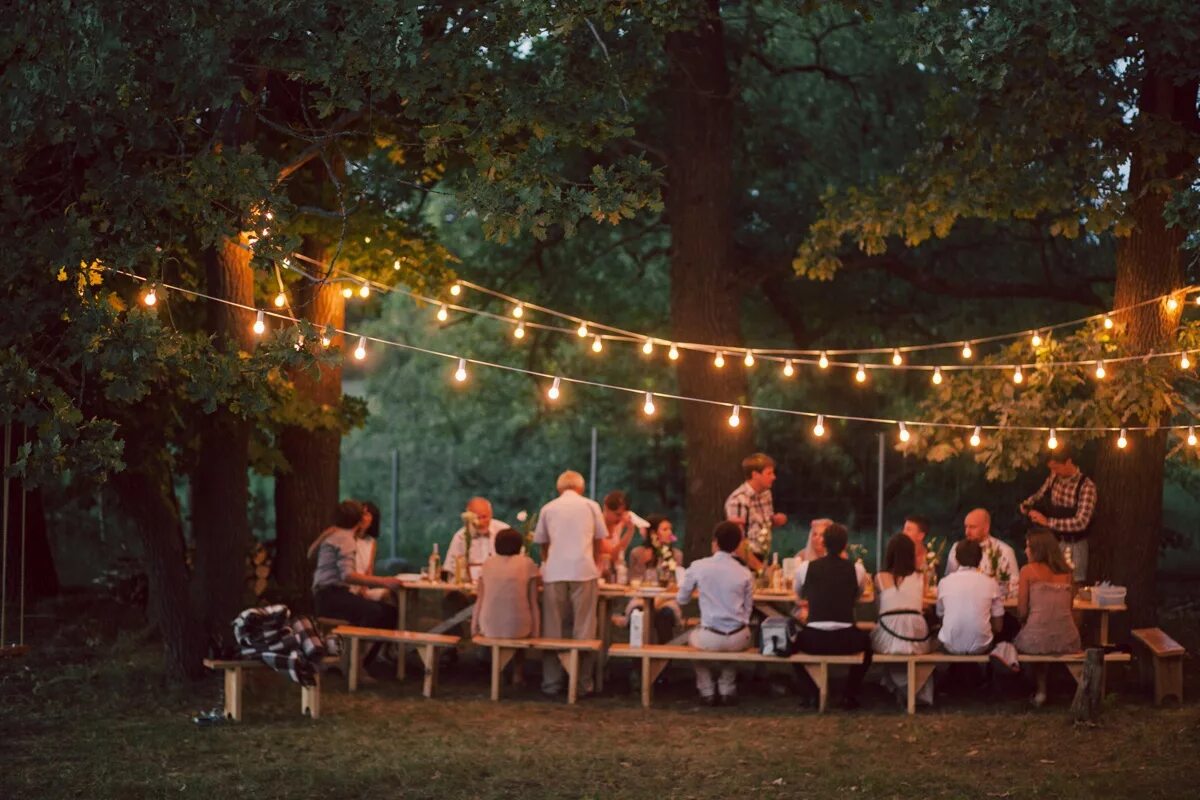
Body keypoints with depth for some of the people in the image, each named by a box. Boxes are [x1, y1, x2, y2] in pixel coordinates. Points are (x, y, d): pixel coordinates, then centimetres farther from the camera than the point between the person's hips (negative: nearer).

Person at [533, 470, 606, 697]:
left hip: (554, 573, 1)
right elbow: (599, 542, 16)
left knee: (552, 629, 6)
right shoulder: (591, 506, 11)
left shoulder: (548, 508, 13)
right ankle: (583, 682, 0)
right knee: (583, 629, 2)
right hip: (584, 571, -1)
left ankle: (551, 682, 5)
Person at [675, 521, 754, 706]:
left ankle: (707, 691, 28)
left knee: (692, 637, 34)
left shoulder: (698, 566, -6)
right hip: (738, 638, 2)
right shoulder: (745, 573, -2)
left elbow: (681, 599, 6)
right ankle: (727, 689, 33)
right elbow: (748, 609, 5)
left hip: (710, 638, -2)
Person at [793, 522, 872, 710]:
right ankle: (850, 696, 26)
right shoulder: (857, 569, 1)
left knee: (795, 641, 34)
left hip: (813, 640, 0)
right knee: (865, 641, 34)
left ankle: (809, 694, 22)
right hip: (846, 641, 0)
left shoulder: (805, 568, 1)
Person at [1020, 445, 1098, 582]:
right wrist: (1026, 505, -2)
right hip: (1053, 541, 5)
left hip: (1073, 545, -5)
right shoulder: (1053, 479, 1)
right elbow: (1039, 496, 21)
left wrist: (1048, 522, -23)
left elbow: (1081, 522, -24)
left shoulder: (1086, 486, -16)